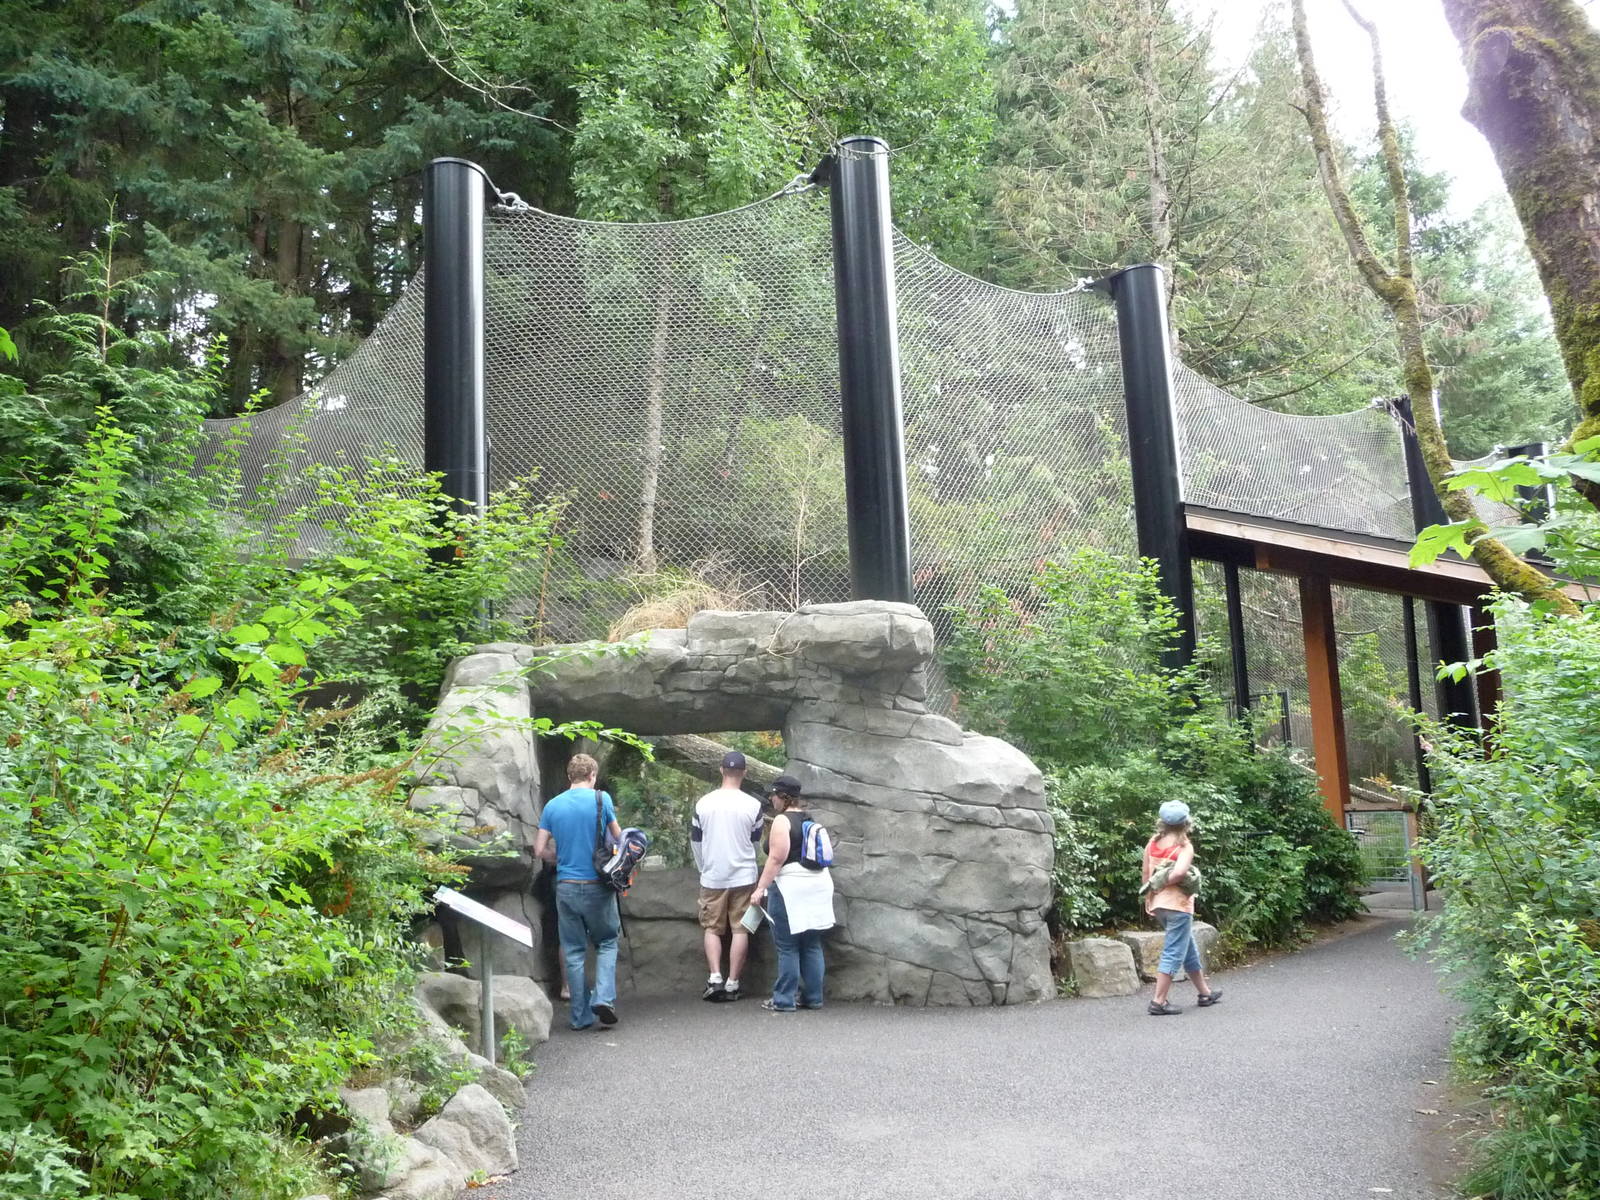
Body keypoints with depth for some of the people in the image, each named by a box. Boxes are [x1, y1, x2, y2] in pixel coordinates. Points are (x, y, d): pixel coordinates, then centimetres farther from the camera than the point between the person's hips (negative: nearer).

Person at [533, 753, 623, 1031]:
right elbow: (619, 836, 3)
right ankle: (603, 996, -7)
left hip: (566, 886, 2)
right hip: (597, 885, -2)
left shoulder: (553, 805, 3)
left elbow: (540, 850, 2)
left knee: (574, 951, 9)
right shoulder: (600, 799, -5)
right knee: (607, 943, 13)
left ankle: (581, 1016, 11)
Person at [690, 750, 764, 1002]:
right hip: (744, 875, -1)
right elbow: (755, 841, 9)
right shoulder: (753, 805, -6)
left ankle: (715, 978, -3)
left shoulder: (704, 803, -3)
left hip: (712, 877, 1)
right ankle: (732, 983, 5)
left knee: (711, 928, 10)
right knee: (740, 929, 5)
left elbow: (695, 841, 6)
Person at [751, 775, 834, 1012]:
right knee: (812, 945, 11)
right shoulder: (809, 819, 15)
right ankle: (813, 997, 14)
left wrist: (760, 888, -16)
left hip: (790, 886, -8)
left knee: (787, 947, -3)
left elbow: (776, 859, -17)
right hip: (818, 884, 8)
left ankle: (784, 1000, 0)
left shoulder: (782, 820, -10)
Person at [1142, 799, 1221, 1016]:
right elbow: (1179, 872, -28)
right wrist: (1164, 883, -11)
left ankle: (1205, 992, 35)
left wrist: (1148, 898, 15)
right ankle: (1159, 1002, -4)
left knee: (1189, 949, 21)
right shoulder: (1184, 846, -12)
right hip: (1178, 903, -7)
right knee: (1174, 953, -1)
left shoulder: (1153, 843, 4)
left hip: (1158, 904, 7)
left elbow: (1146, 874, 7)